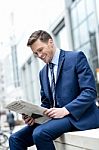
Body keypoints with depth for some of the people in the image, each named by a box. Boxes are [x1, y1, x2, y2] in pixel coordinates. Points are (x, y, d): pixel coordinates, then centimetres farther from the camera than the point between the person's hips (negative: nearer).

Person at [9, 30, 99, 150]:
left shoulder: (76, 57, -2)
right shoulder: (43, 72, 19)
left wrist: (65, 110, -23)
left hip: (79, 116, -7)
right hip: (55, 117, 7)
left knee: (40, 133, -31)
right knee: (15, 139, -7)